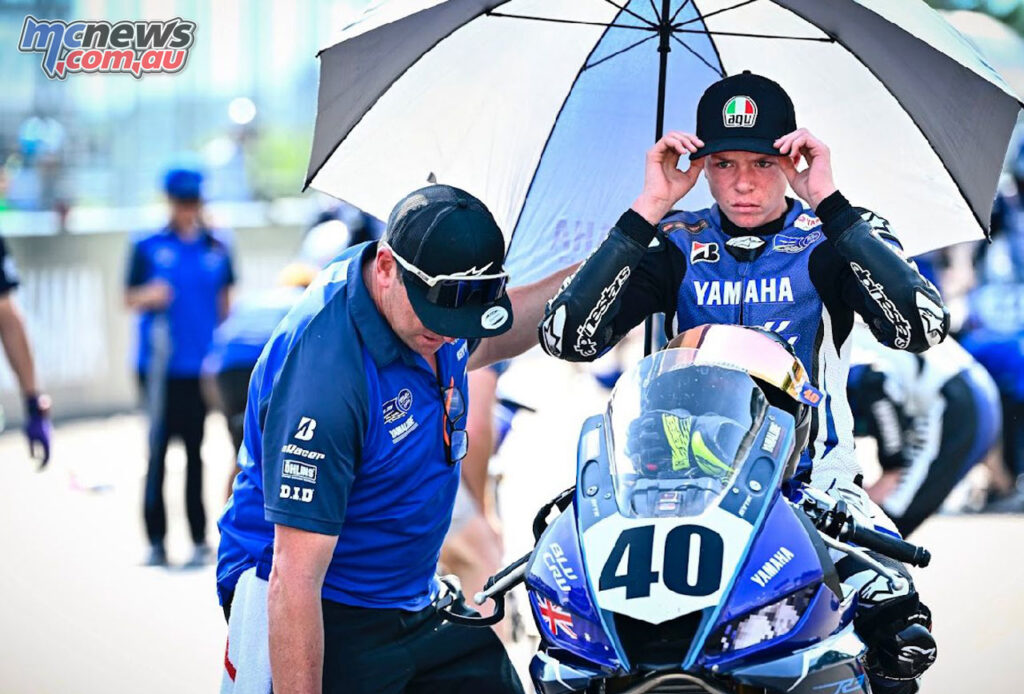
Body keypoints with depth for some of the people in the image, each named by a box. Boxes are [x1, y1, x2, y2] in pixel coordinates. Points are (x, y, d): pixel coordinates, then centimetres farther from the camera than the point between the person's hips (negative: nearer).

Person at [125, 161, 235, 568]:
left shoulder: (216, 249, 8)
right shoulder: (148, 247, 3)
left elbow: (224, 304, 14)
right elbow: (130, 299, 5)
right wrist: (149, 297, -16)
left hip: (200, 366, 1)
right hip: (160, 363, -1)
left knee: (195, 450, 2)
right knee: (158, 450, -3)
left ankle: (199, 541, 6)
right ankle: (156, 541, 1)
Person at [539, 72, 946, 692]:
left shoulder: (835, 236, 0)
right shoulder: (678, 244, 6)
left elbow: (922, 327, -20)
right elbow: (566, 337, -7)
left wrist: (829, 200, -19)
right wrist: (647, 211, -12)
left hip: (815, 474, -2)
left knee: (900, 628, -29)